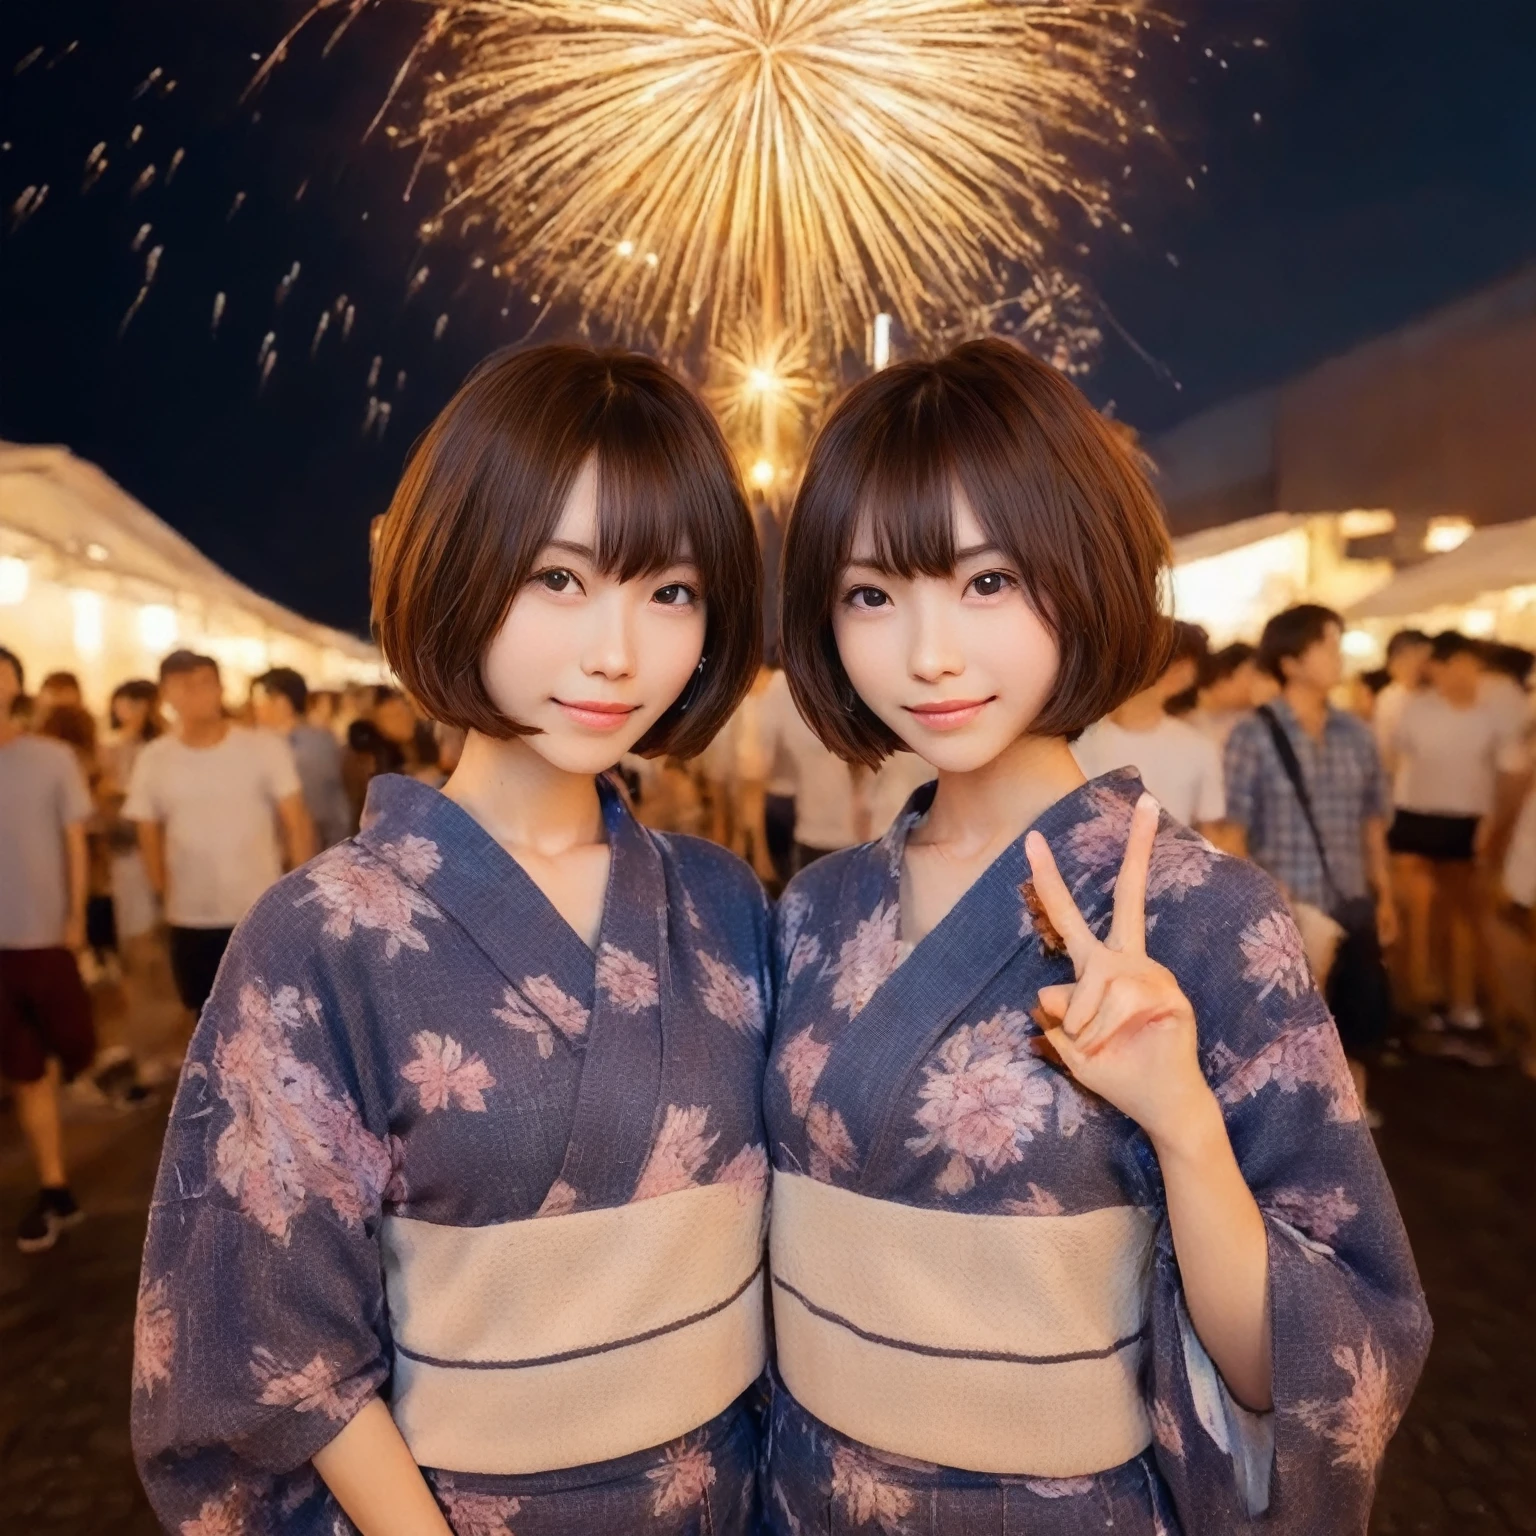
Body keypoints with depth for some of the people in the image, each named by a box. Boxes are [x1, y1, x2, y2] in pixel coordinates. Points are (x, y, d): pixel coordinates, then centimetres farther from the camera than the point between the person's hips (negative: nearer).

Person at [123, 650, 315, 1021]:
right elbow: (149, 834, 7)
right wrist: (165, 898, 7)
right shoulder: (153, 760, -2)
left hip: (262, 913, -2)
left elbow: (296, 822, -7)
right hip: (190, 920, 3)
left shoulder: (265, 747, -9)